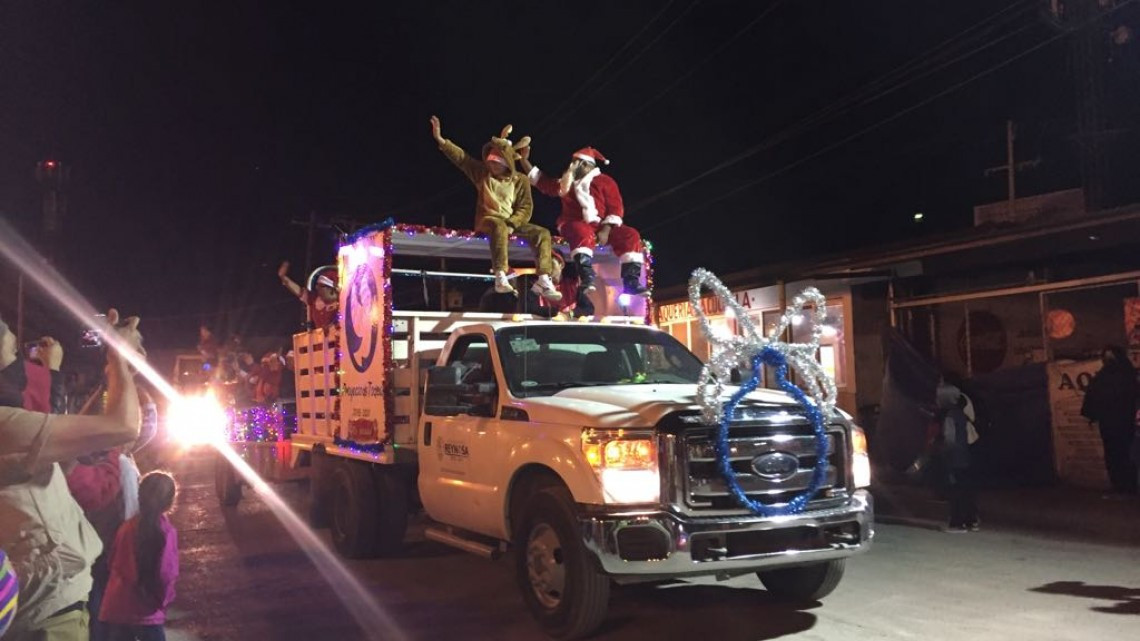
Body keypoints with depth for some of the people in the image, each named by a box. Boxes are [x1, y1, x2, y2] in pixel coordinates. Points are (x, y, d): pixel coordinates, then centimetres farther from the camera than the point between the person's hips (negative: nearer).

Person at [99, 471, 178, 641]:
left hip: (116, 608, 5)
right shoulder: (166, 532, -11)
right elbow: (166, 575, -12)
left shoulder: (127, 527, 5)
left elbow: (114, 563, 13)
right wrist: (164, 600, 5)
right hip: (146, 612, -5)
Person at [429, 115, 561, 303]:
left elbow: (525, 208, -2)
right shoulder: (482, 173, 5)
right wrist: (440, 139, -13)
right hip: (488, 220, -3)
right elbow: (460, 156, -2)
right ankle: (500, 276, -52)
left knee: (542, 233, -18)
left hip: (512, 223, 3)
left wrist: (512, 224, -20)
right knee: (500, 227, -39)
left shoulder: (521, 180, 3)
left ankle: (543, 280, -26)